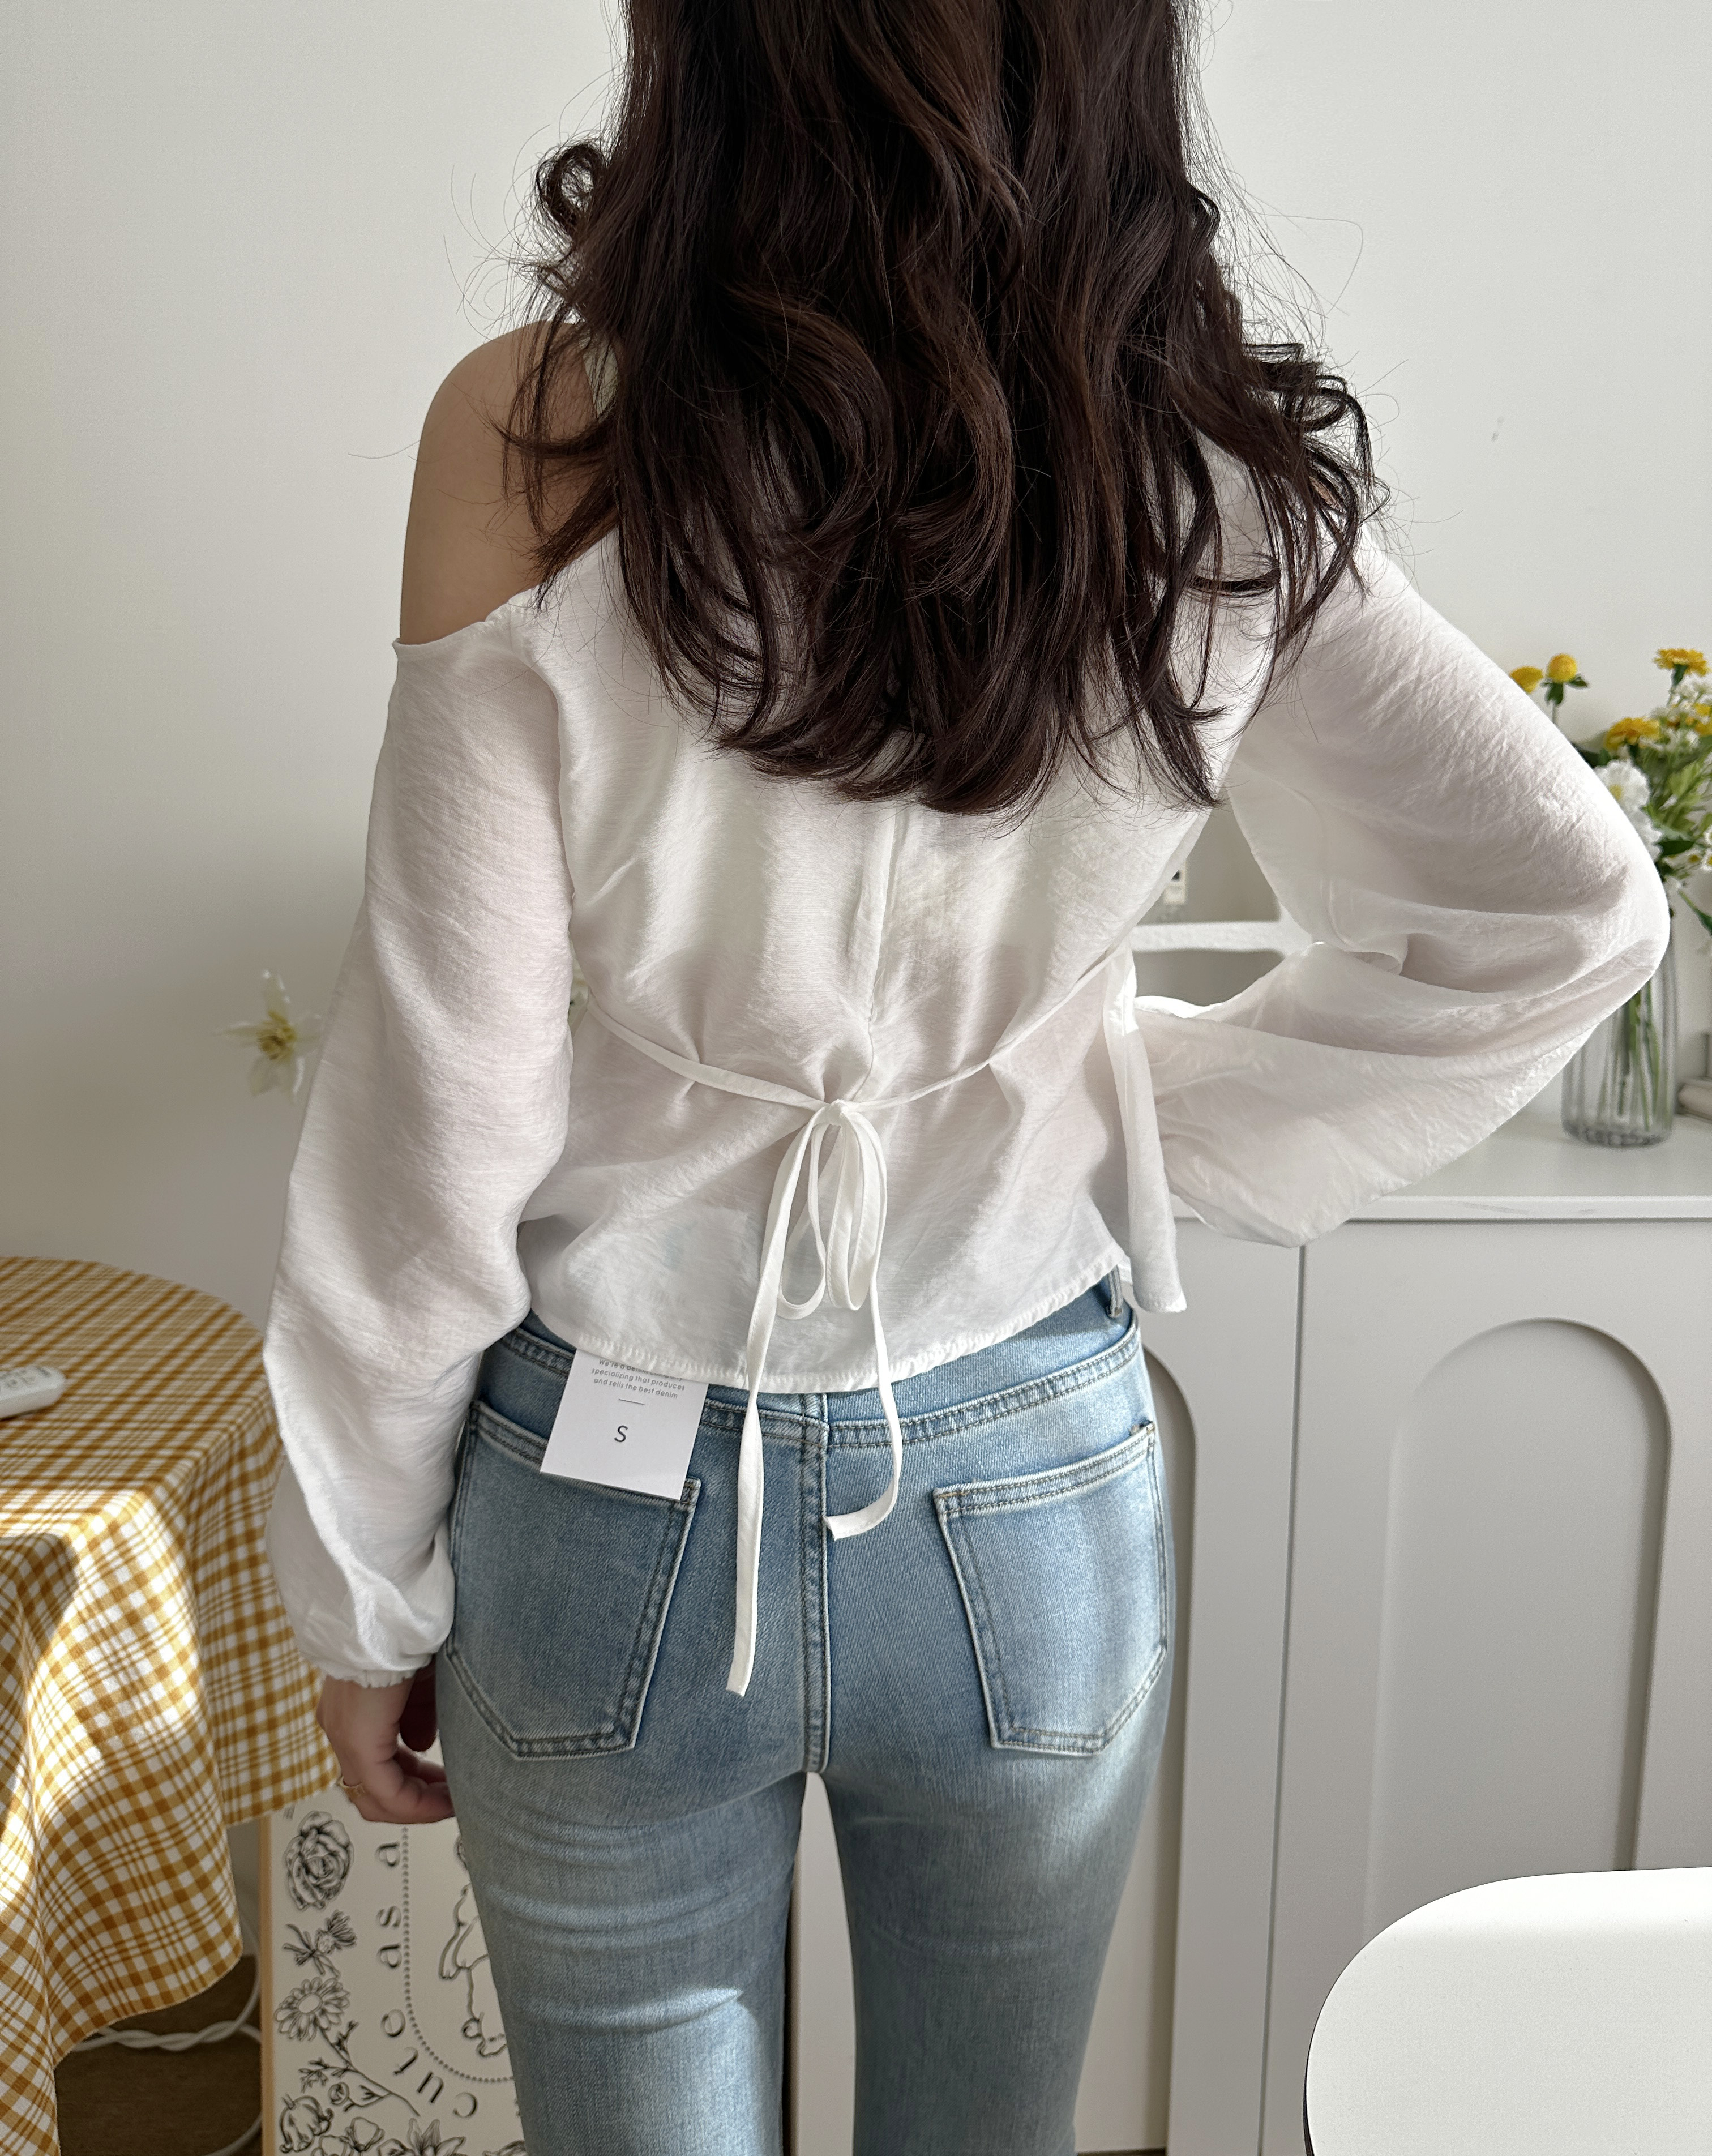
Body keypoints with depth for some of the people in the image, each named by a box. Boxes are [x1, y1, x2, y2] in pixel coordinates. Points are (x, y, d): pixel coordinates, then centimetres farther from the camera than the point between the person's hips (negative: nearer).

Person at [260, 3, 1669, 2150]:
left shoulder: (537, 441, -18)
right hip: (1036, 1500, 3)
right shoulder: (1219, 477, -9)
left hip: (621, 1511, -2)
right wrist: (1183, 1124, 2)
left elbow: (436, 1126, -14)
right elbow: (1569, 909, 0)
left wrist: (364, 1596, 0)